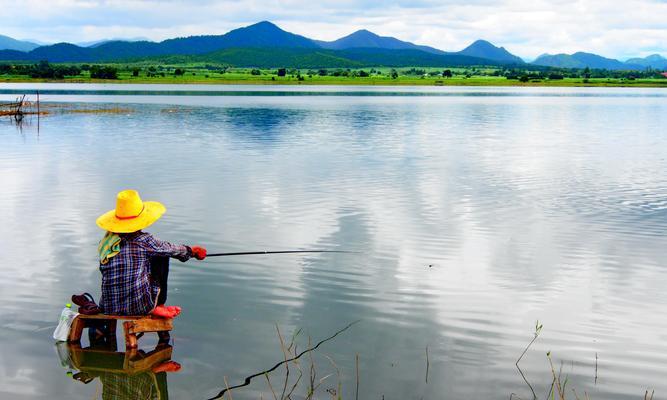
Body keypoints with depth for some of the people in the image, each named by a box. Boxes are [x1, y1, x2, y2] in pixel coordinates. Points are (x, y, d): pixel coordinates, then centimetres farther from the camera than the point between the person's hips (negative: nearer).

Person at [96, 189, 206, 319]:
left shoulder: (105, 241, 3)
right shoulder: (144, 240, -10)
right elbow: (171, 249, 7)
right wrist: (191, 250, 29)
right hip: (138, 307, -5)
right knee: (161, 257, 10)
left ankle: (154, 307, 24)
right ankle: (158, 305, 15)